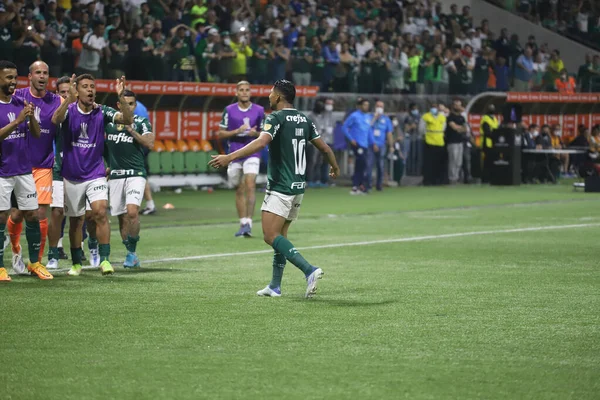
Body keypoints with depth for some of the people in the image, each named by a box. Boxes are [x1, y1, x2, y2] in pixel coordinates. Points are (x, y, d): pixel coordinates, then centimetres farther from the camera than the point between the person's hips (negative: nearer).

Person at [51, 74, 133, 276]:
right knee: (75, 221, 10)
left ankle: (105, 259, -15)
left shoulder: (102, 112, -5)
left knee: (100, 212, -19)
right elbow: (56, 119, -30)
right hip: (72, 176, 0)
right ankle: (76, 263, 23)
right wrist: (69, 98, -44)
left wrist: (120, 97, -32)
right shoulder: (69, 110, -8)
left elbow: (127, 120, -18)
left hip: (95, 174, 0)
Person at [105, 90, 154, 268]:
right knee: (122, 217, 3)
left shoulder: (141, 122, 2)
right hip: (115, 174, 3)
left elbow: (149, 143, -11)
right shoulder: (109, 121, 8)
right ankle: (132, 256, 14)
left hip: (136, 174, -3)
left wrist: (131, 130, -16)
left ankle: (131, 252, -9)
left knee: (132, 212, -21)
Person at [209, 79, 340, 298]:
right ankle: (275, 286, 17)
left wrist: (229, 157, -35)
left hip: (280, 188, -8)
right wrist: (335, 167, 37)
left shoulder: (276, 118, -11)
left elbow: (261, 142, -29)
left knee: (271, 236, -13)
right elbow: (324, 147, 17)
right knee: (280, 235, 16)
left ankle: (309, 270, -26)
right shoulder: (304, 119, 10)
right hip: (298, 186, 8)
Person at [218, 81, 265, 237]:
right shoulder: (229, 110, 3)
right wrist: (237, 131, -13)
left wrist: (256, 133, -13)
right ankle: (243, 223, 17)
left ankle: (249, 223, -20)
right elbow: (221, 133, 3)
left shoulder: (259, 110, 3)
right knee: (239, 190, 8)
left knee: (250, 185, -17)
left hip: (252, 153, -2)